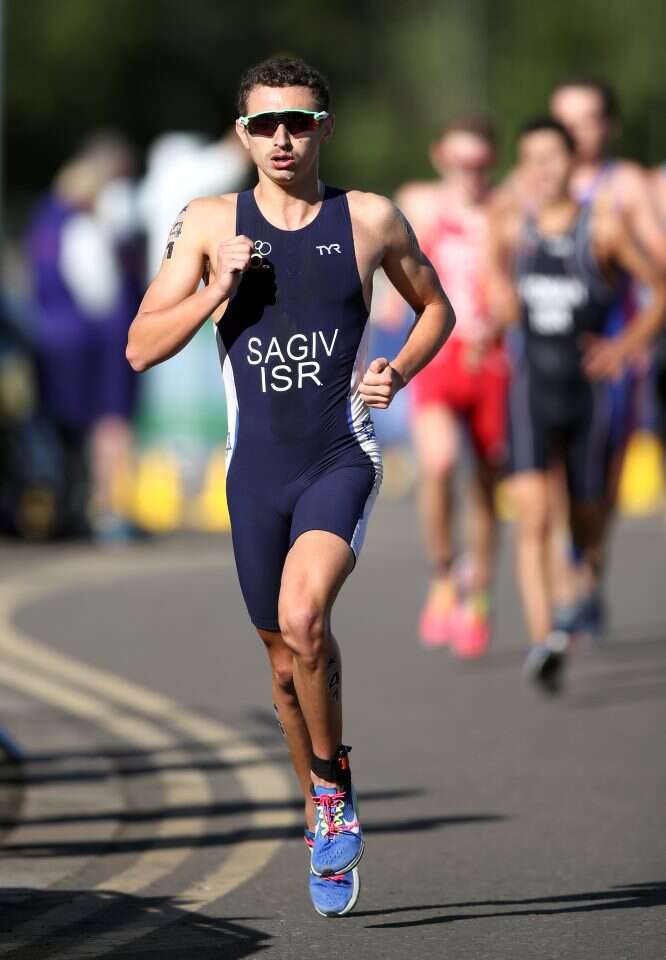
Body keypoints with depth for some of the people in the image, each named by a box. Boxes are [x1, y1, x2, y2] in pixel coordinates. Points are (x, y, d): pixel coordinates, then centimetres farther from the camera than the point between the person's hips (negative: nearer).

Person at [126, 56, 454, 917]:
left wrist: (397, 372, -1)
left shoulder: (371, 221, 0)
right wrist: (218, 290, -15)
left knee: (303, 616, -27)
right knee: (286, 656, 11)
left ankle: (331, 786, -6)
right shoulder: (210, 224, 1)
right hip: (256, 468, 3)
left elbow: (436, 307, 17)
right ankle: (328, 824, 31)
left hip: (342, 462, -2)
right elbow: (142, 348, -1)